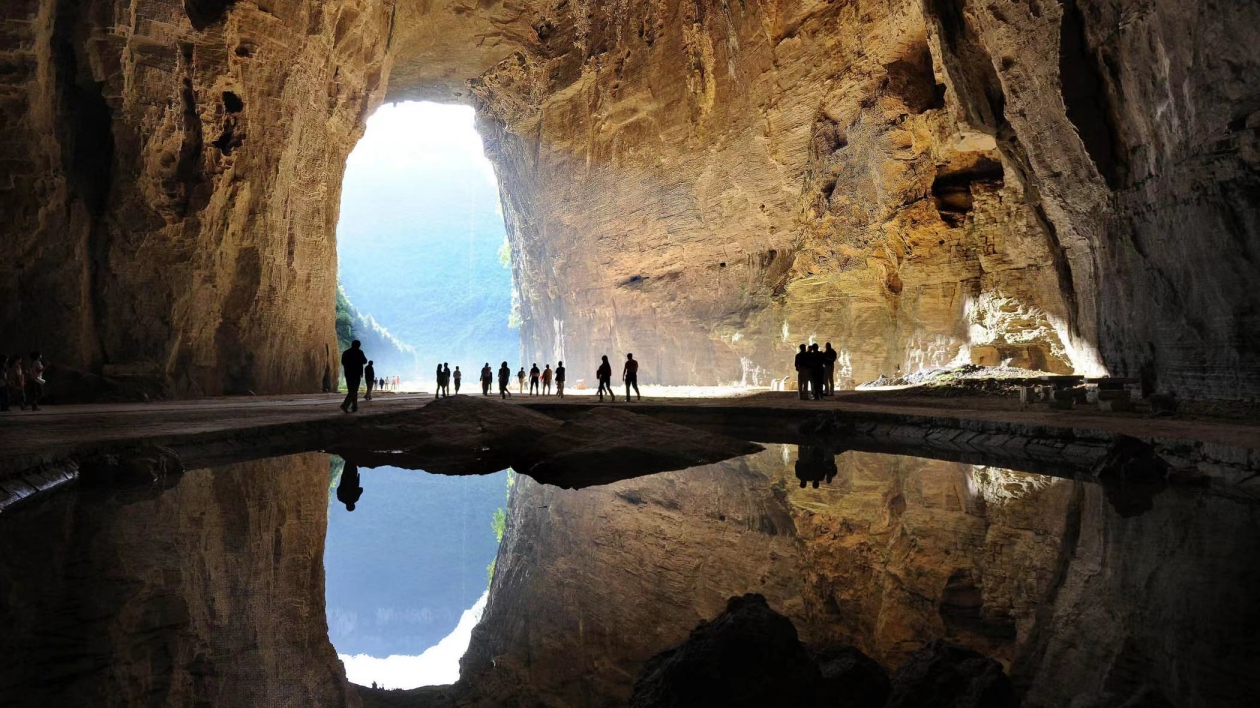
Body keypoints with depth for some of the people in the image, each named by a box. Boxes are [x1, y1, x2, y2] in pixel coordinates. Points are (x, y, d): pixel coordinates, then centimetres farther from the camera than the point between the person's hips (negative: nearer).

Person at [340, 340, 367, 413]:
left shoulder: (345, 352, 6)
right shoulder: (359, 352, -7)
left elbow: (343, 362, 12)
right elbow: (364, 361, 3)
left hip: (348, 374, 5)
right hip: (356, 374, -5)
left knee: (352, 391, 14)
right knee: (353, 391, -6)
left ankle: (354, 407, 13)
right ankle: (345, 405, -23)